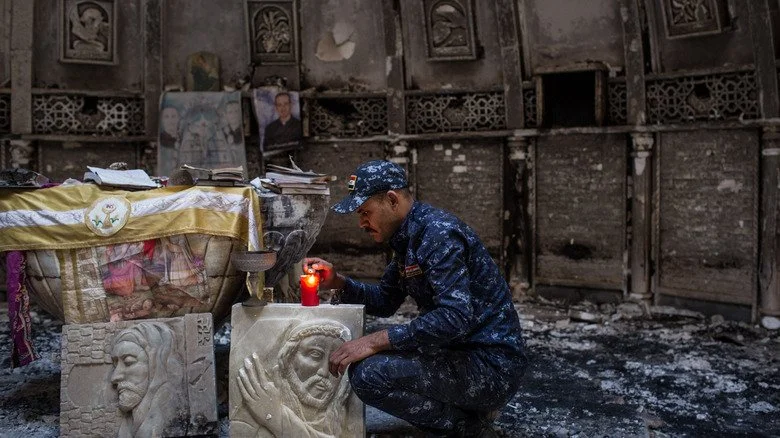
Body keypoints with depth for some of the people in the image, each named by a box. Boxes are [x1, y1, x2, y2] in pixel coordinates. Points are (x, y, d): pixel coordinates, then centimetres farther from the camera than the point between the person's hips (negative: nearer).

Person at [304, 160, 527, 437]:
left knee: (368, 374, -23)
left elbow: (455, 318, -31)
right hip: (461, 352, 10)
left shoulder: (438, 233, -20)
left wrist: (375, 341, -28)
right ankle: (468, 408, 13)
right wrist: (337, 282, 3)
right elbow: (385, 302, 19)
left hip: (491, 364, -10)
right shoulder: (406, 237, 10)